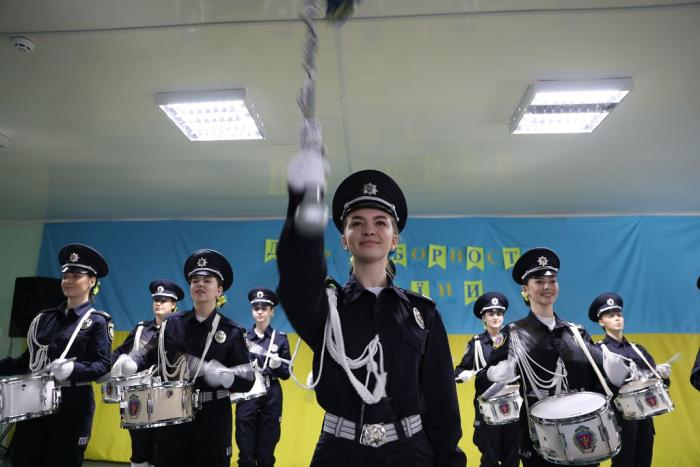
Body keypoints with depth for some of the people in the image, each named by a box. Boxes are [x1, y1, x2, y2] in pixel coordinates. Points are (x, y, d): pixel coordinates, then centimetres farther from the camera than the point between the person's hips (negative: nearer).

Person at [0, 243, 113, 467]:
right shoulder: (45, 317, 11)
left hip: (72, 406, -5)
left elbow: (103, 366, -13)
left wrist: (72, 369, -28)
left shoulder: (98, 321, -5)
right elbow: (28, 359, 13)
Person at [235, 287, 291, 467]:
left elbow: (286, 373, 2)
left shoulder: (280, 338, 1)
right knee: (246, 452, 5)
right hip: (247, 395, 1)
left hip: (271, 397, 0)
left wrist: (277, 365, -17)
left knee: (266, 452, 9)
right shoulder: (242, 337, 3)